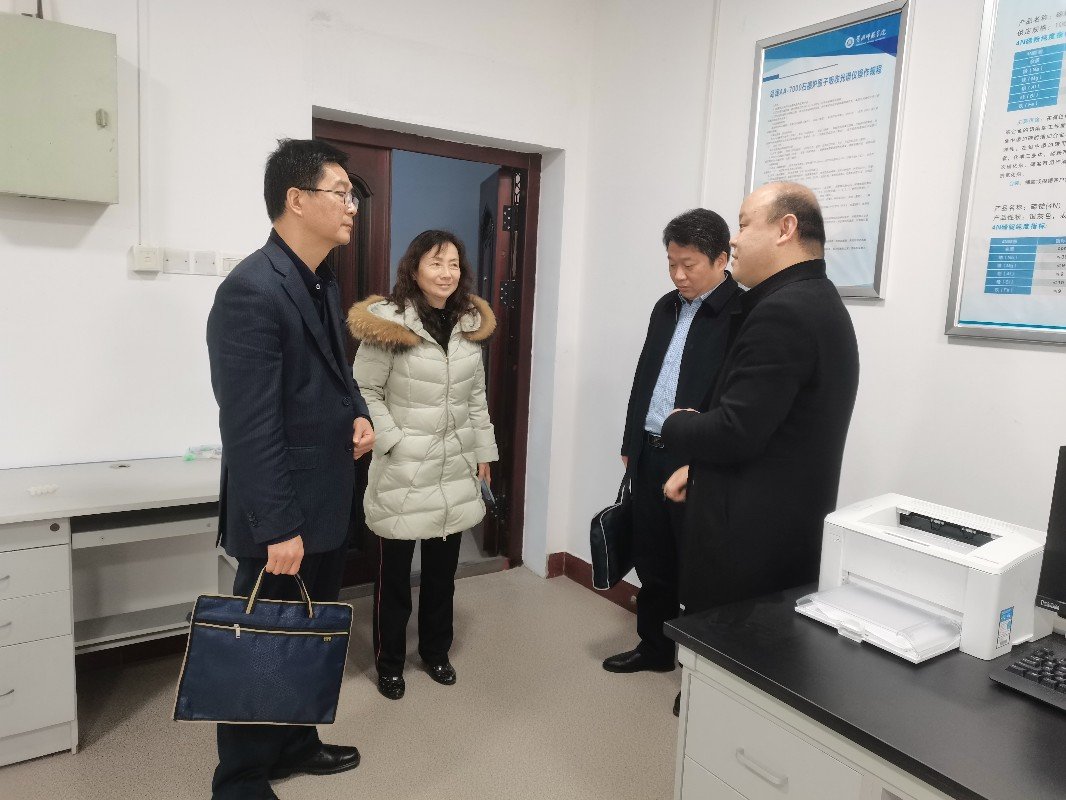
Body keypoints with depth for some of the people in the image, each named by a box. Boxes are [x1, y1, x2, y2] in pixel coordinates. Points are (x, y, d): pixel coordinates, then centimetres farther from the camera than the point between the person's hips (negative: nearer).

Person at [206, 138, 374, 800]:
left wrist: (358, 412, 2)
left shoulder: (324, 282, 8)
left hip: (328, 503, 9)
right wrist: (278, 528, -23)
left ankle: (295, 743, 43)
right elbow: (250, 426, -24)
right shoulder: (252, 290, -21)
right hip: (283, 517, -9)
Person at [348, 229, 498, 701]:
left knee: (443, 569, 15)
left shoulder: (470, 324, 7)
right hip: (403, 469, -5)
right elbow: (366, 392, -8)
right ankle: (389, 662, 26)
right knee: (395, 570, 7)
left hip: (455, 467, 5)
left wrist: (484, 451, 12)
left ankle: (436, 651, 34)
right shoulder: (387, 321, -10)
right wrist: (394, 443, -14)